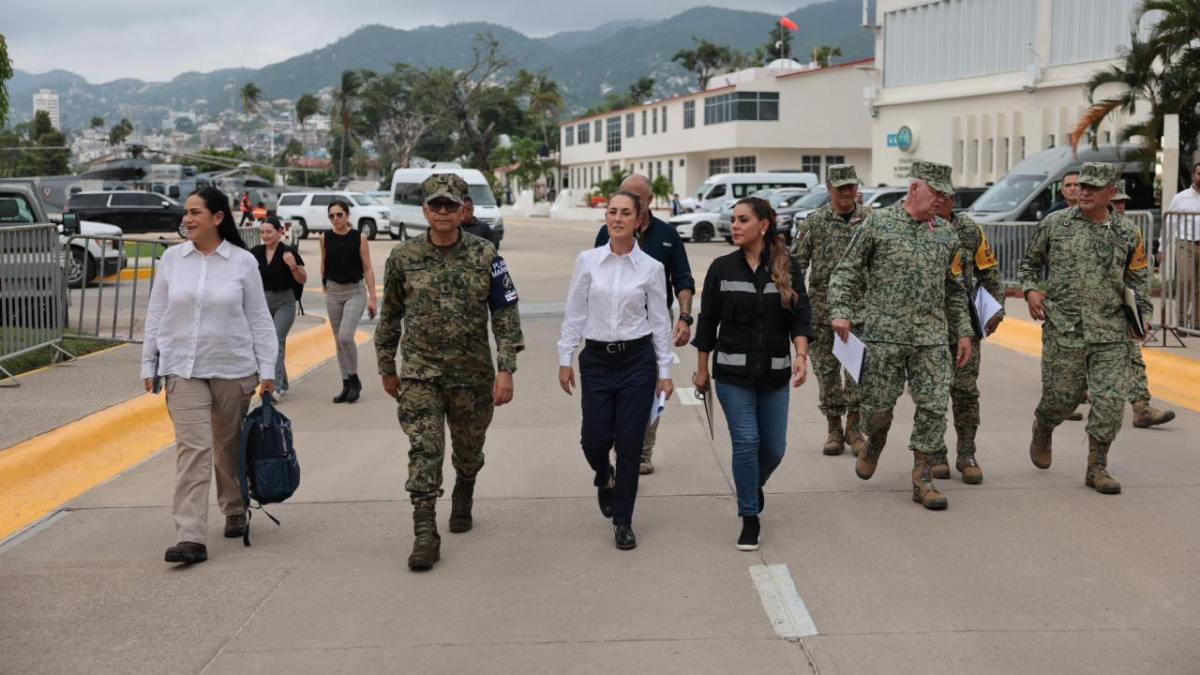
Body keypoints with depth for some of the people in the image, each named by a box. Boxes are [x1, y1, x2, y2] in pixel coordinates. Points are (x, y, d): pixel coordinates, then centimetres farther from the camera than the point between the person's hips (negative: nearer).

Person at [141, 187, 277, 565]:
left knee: (229, 447, 13)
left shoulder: (242, 262, -2)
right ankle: (191, 538, -14)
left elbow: (259, 318, 1)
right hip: (183, 369, 1)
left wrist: (267, 370, -2)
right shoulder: (172, 259, 3)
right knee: (192, 448, -10)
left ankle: (235, 511, 37)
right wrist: (149, 364, 7)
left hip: (233, 369, 0)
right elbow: (156, 314, 8)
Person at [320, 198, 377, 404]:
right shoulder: (325, 239, 0)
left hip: (355, 291, -4)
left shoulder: (359, 238, -8)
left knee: (346, 336, -18)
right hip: (333, 292, 4)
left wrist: (372, 298, -9)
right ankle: (346, 385, 17)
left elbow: (368, 268, -6)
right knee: (339, 340, 8)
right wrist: (324, 285, 21)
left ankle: (354, 379, 0)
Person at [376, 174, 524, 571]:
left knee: (469, 450, 16)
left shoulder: (485, 257, -4)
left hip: (473, 374, 1)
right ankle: (425, 534, -8)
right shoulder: (403, 258, -2)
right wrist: (387, 368, 13)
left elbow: (506, 315, -4)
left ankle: (462, 501, 45)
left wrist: (505, 370, -11)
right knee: (424, 451, -11)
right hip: (420, 373, -1)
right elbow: (389, 317, 10)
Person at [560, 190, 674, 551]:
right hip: (596, 359, 1)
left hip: (637, 360, -1)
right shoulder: (588, 261, 0)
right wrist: (565, 359, 1)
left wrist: (665, 370, 2)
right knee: (594, 440, 1)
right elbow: (575, 314, 4)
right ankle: (605, 476, 38)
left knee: (629, 444, 0)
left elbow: (660, 322, 3)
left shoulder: (651, 268, -2)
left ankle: (623, 521, 15)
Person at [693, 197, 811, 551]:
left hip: (774, 372, 1)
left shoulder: (788, 268, 0)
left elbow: (800, 316, -6)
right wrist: (701, 368, 5)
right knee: (746, 440, -7)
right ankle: (750, 518, 6)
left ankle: (752, 486, 39)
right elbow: (708, 320, 5)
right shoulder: (722, 268, 1)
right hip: (733, 371, -1)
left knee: (774, 446, 7)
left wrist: (801, 355, -22)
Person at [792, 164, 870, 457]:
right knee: (826, 367, 5)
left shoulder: (871, 219, 4)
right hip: (823, 306, 0)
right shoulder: (814, 222, 2)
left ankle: (854, 427, 8)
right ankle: (834, 430, 14)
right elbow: (797, 261, 2)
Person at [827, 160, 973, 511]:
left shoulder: (946, 235, 11)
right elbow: (846, 272, 0)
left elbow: (955, 291, 18)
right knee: (878, 403, 3)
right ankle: (875, 442, 37)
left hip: (931, 338, 3)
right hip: (883, 334, -3)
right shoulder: (878, 223, -1)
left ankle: (922, 479, 6)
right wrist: (841, 311, -12)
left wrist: (963, 332, 15)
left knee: (934, 407, -2)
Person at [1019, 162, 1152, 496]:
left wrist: (1144, 316, 6)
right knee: (1061, 394, 5)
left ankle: (1097, 467, 8)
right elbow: (1029, 261, 15)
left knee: (1111, 399, -5)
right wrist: (1030, 290, -1)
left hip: (1111, 333, 1)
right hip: (1063, 329, -1)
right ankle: (1042, 431, 39)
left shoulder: (1127, 234, 7)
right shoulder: (1055, 224, 3)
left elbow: (1138, 279, 15)